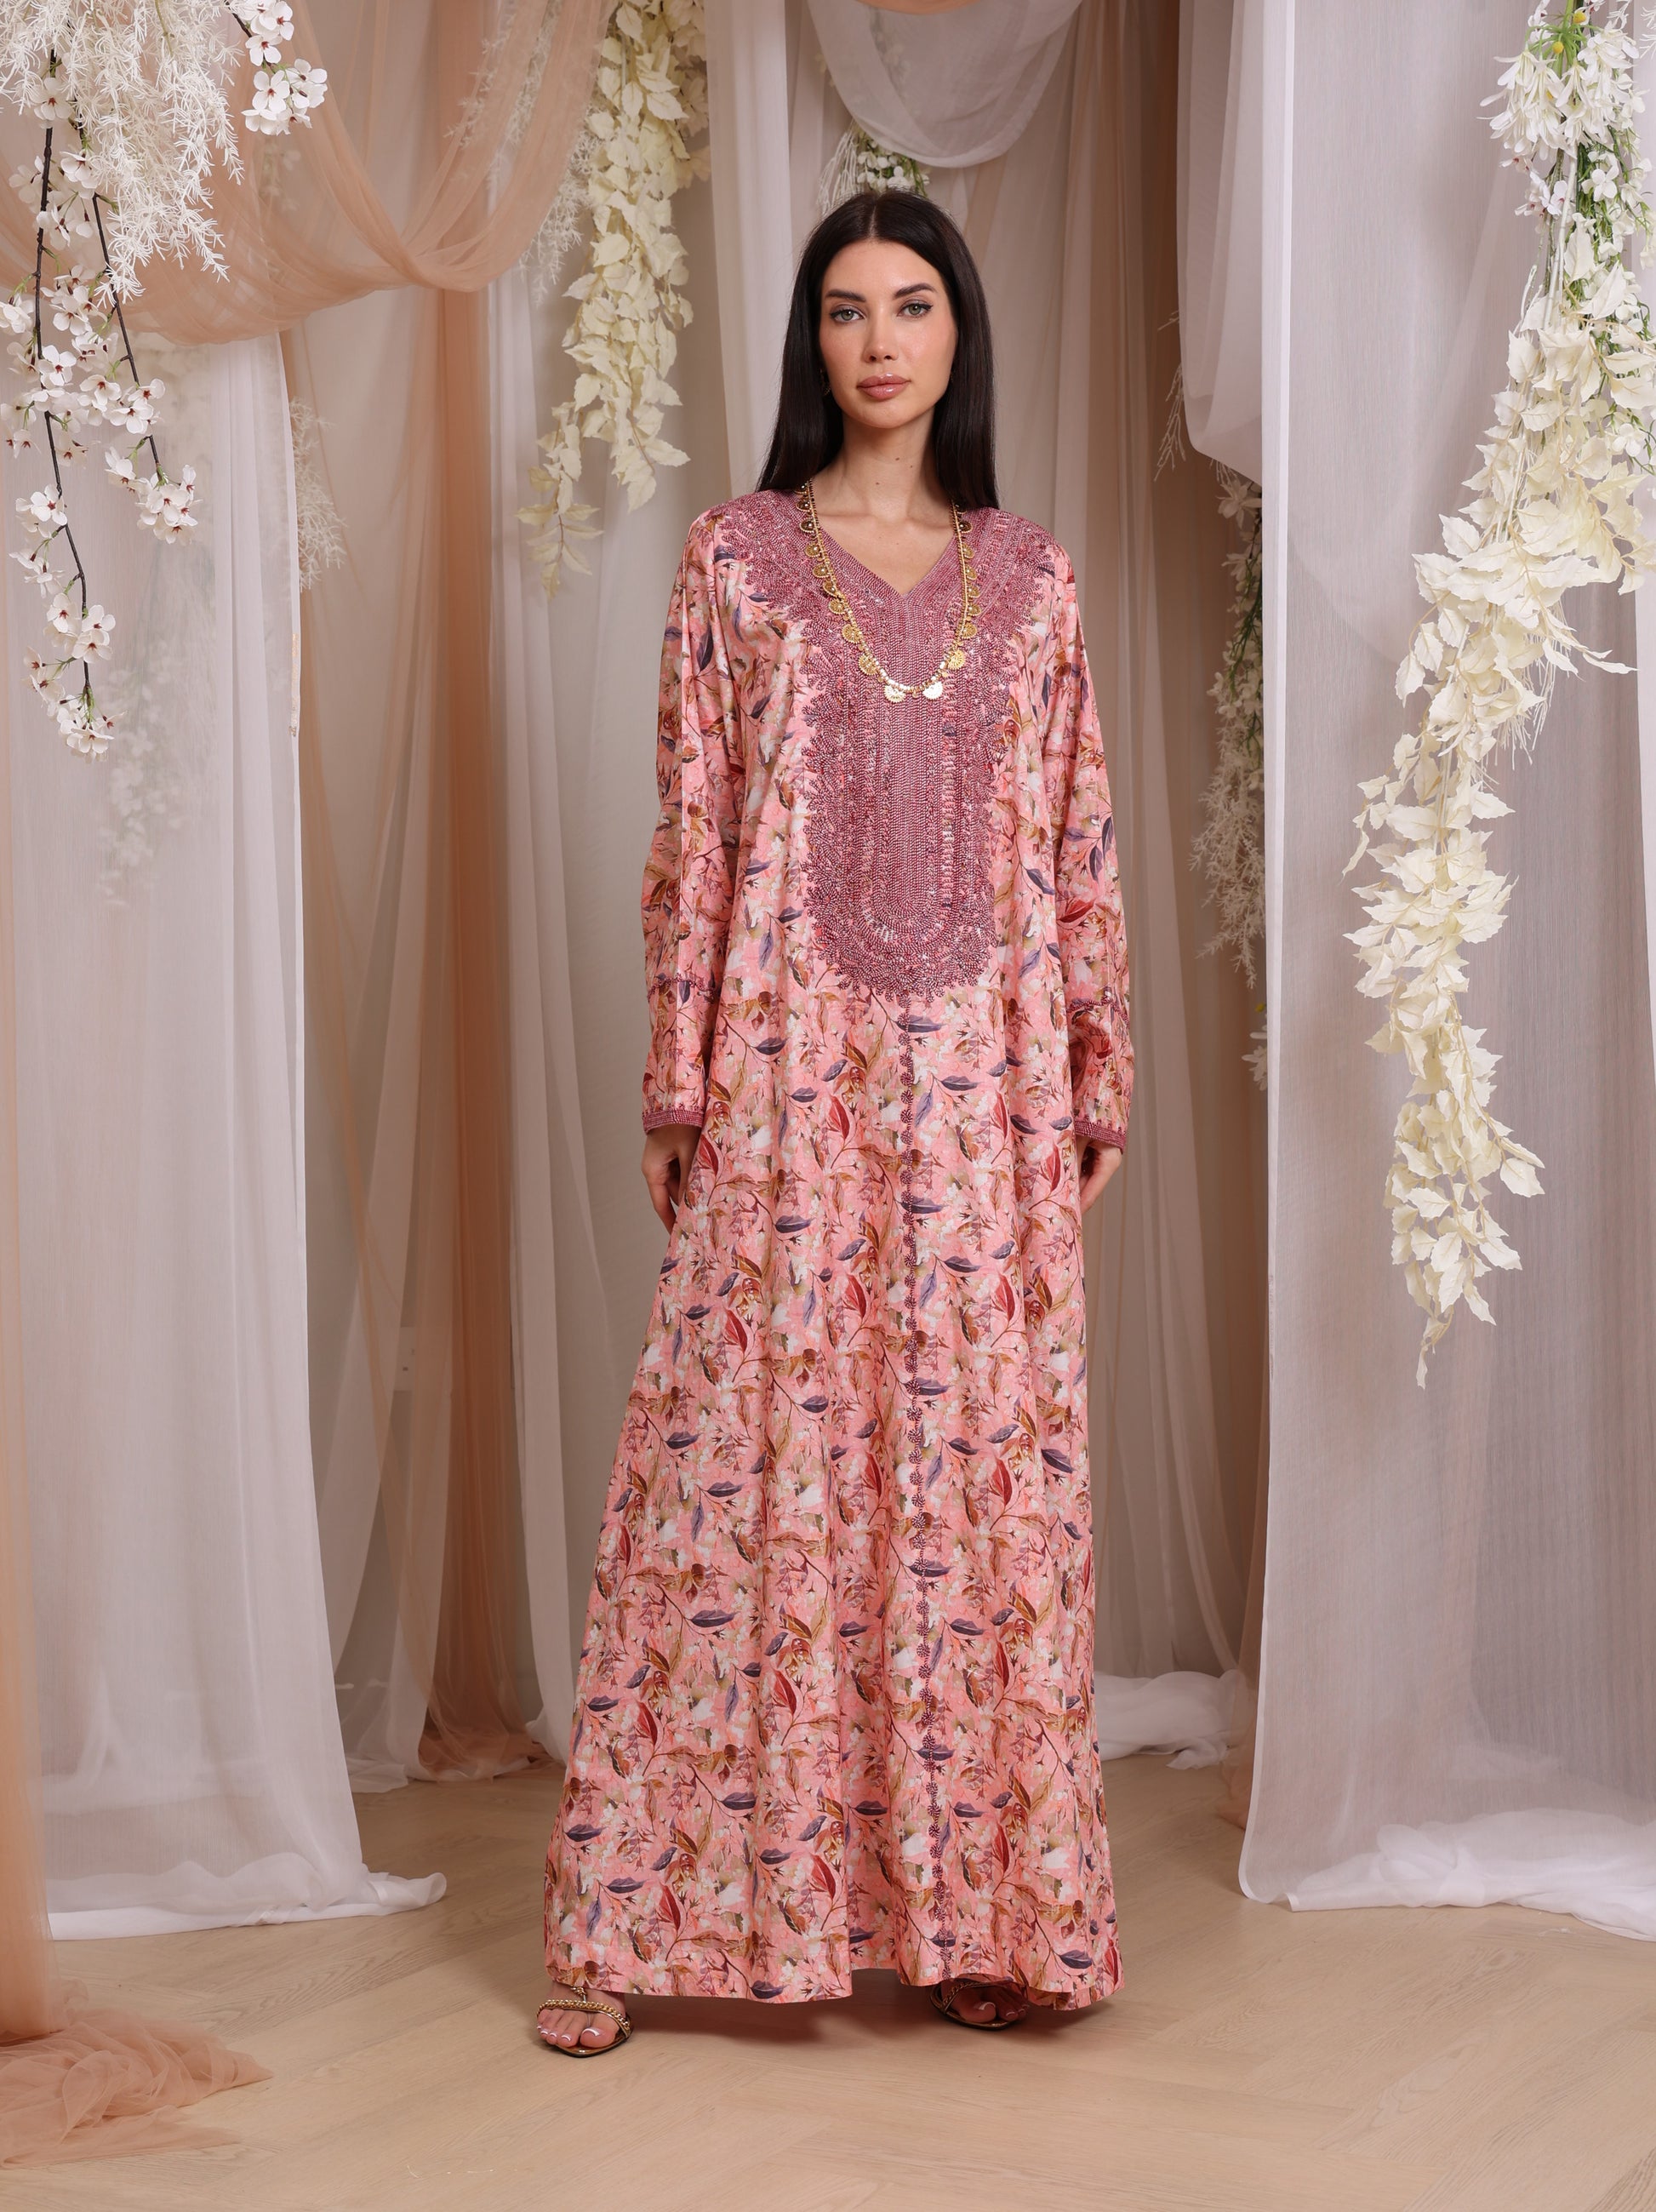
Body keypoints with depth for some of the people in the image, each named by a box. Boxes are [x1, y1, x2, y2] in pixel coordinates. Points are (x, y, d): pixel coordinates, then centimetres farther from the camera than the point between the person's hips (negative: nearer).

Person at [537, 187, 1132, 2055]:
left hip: (981, 1083, 2)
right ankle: (631, 1920, 9)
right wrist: (677, 1088, -3)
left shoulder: (1029, 576, 10)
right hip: (790, 1070, -2)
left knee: (978, 1469, 4)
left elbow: (1078, 848, 10)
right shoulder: (736, 558, 4)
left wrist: (1096, 1084, 6)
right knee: (743, 1458, -1)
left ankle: (969, 1903, 15)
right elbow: (690, 836, 1)